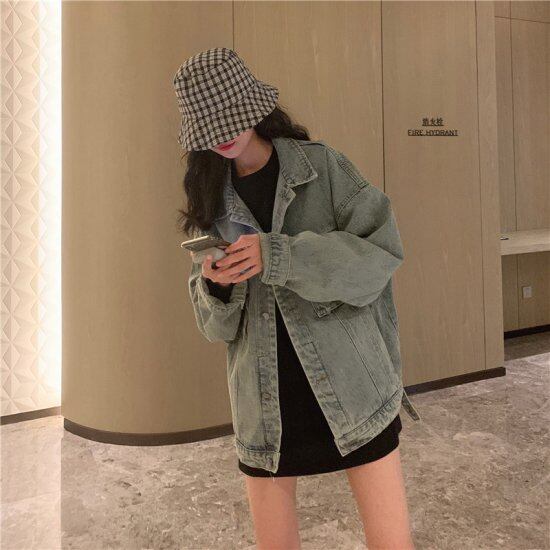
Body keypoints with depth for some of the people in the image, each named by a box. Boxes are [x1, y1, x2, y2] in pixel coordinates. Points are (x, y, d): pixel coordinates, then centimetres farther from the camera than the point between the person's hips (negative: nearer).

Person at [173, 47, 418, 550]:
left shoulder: (322, 165, 0)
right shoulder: (212, 197, 9)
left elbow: (383, 247, -12)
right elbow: (215, 323, 11)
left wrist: (277, 256, -22)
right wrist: (215, 286, -13)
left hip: (348, 383, -2)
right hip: (265, 399, 3)